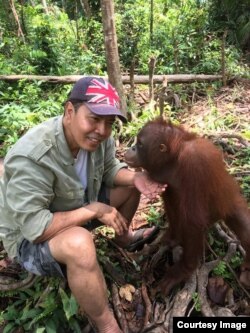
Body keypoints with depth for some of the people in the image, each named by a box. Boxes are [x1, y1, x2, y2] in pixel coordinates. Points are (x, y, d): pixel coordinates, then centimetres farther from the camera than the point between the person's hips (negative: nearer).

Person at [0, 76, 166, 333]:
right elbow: (35, 227, -35)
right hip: (31, 238, -7)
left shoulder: (96, 136, -15)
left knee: (130, 185, 2)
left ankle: (124, 239, 28)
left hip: (78, 209, 7)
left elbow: (110, 169, 1)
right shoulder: (31, 157, -36)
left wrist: (135, 178, -20)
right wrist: (94, 210, -30)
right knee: (79, 243, -39)